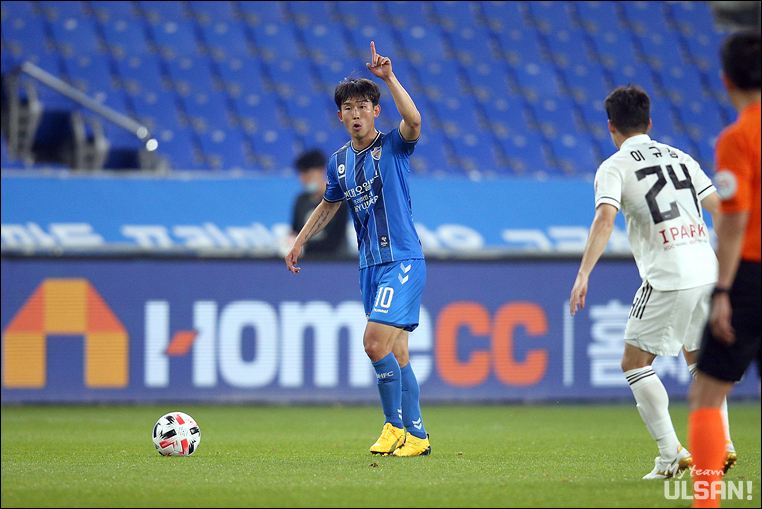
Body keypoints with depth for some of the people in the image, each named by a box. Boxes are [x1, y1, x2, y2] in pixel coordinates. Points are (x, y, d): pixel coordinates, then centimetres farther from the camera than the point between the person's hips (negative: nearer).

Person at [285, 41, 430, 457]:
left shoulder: (393, 146, -6)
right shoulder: (339, 161, 11)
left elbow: (413, 121, -29)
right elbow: (328, 205, 28)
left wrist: (389, 78, -34)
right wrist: (299, 243, 27)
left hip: (403, 261, -7)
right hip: (370, 266, 7)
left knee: (375, 342, -18)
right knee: (395, 352, 7)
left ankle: (395, 425, -4)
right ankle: (416, 436, 12)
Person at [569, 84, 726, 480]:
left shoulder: (615, 167, 2)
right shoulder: (679, 158, 18)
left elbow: (605, 219, -14)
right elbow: (720, 207, 17)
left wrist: (583, 275, -20)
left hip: (667, 278, -6)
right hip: (708, 269, 6)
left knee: (635, 362, 6)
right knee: (700, 359, 23)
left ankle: (671, 453, -5)